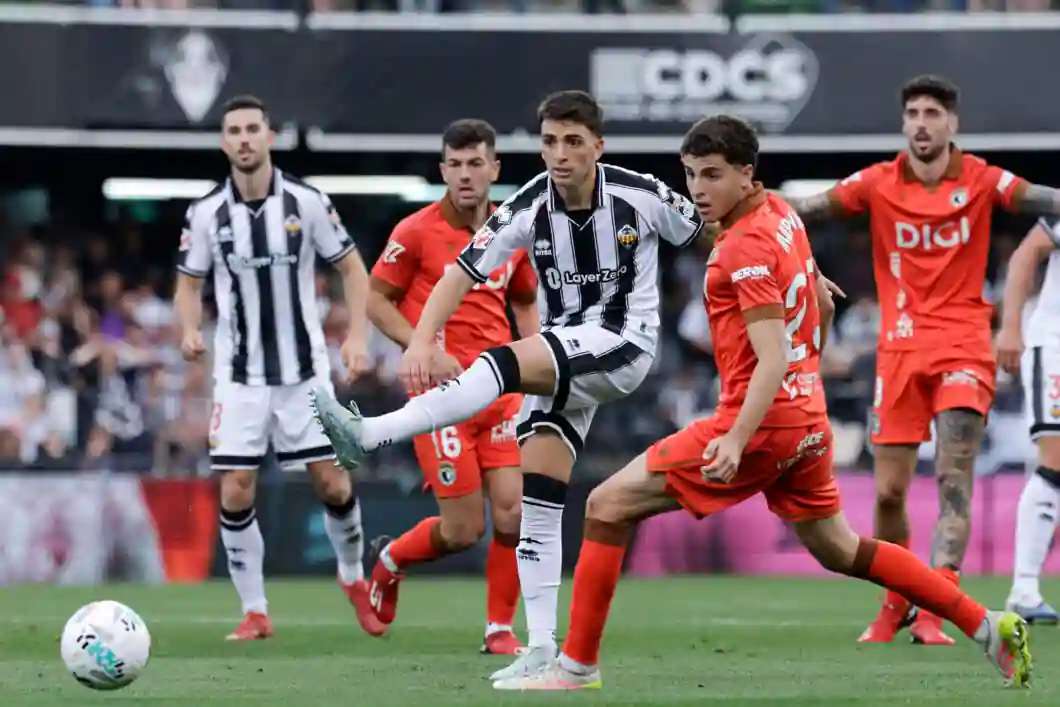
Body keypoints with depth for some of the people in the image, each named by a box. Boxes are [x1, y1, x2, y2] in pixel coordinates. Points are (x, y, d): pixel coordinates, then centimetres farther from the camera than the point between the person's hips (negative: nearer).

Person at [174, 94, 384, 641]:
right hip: (240, 375, 1)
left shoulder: (306, 202, -6)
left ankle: (354, 578, 27)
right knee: (235, 495, -7)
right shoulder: (206, 214, -3)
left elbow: (352, 267, 2)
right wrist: (190, 330, -14)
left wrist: (357, 336, -10)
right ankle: (254, 612, 7)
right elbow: (189, 284, 7)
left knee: (333, 486, -1)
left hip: (305, 370, -1)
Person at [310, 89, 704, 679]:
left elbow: (712, 235, 3)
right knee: (536, 495, -6)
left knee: (505, 364, -29)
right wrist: (423, 340, -27)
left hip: (623, 345, -4)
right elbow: (464, 273, -11)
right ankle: (543, 648, -3)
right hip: (561, 360, 4)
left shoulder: (641, 197, -12)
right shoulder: (529, 209, -7)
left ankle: (370, 435, -37)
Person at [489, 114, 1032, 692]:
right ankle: (989, 627, 21)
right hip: (807, 420, 9)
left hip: (762, 421, -9)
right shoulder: (783, 215, 8)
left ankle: (577, 665, -5)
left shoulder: (746, 246, -18)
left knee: (607, 507, -5)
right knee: (840, 551, 23)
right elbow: (818, 300, 24)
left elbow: (772, 361, -24)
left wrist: (736, 440, -33)